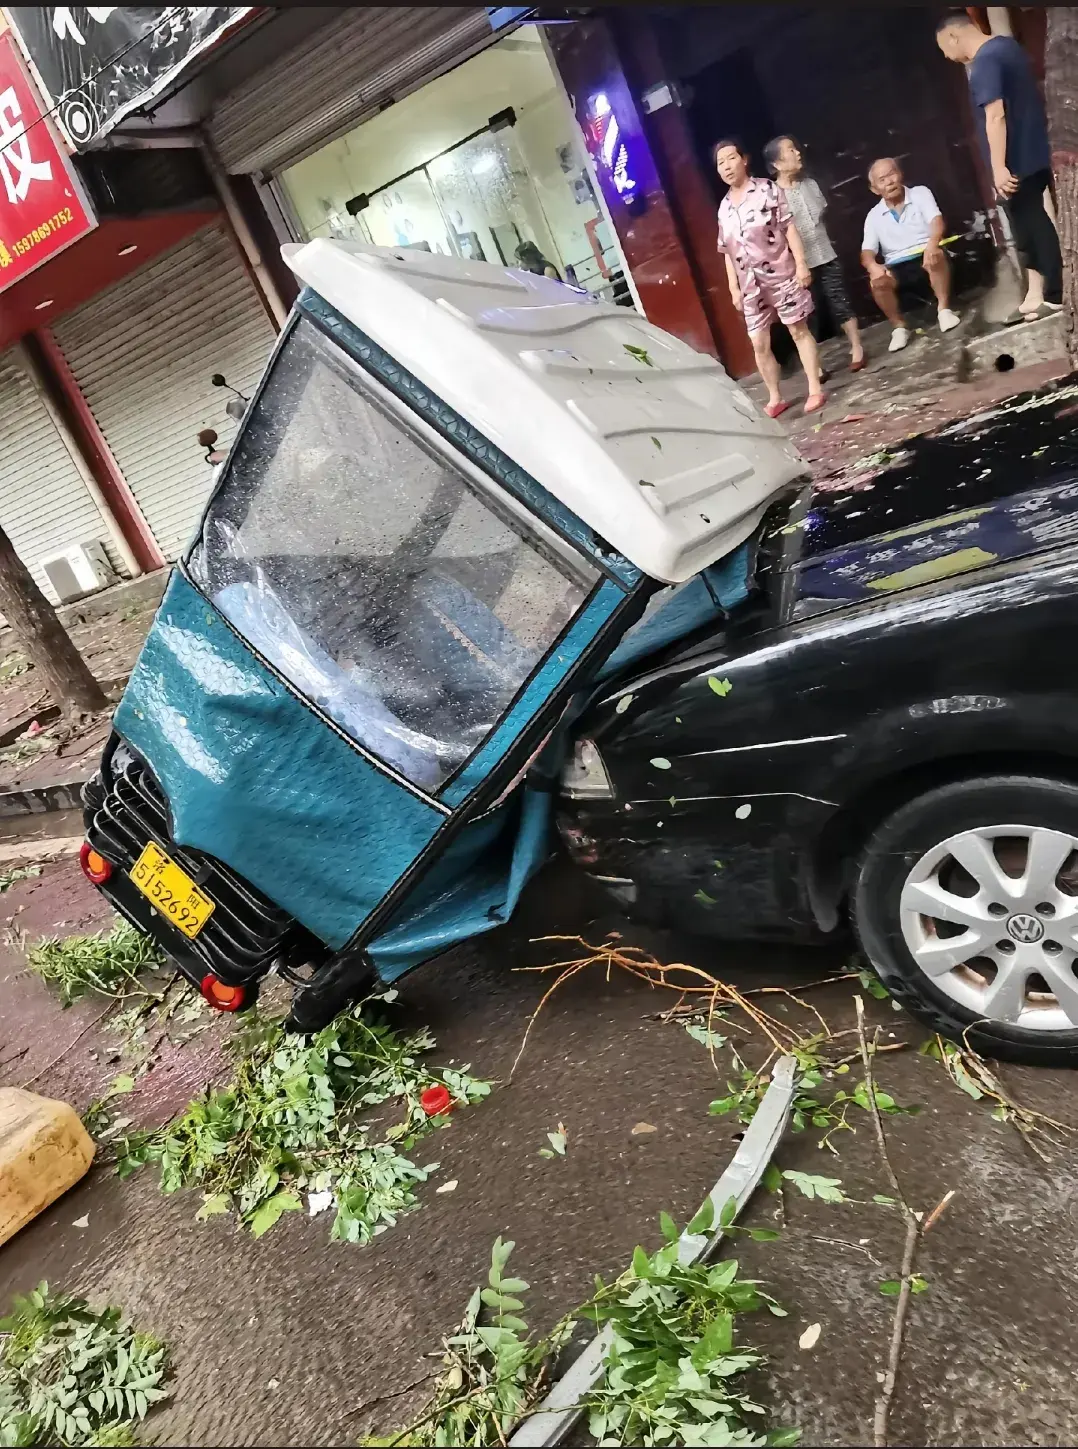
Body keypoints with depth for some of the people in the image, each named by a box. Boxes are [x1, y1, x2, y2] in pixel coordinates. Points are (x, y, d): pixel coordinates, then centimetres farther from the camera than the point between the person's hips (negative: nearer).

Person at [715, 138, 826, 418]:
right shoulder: (724, 207, 8)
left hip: (780, 274, -4)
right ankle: (775, 398, 15)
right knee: (759, 344, 4)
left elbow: (789, 227, -6)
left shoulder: (767, 189, -3)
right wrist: (734, 288, 8)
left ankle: (815, 390, 9)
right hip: (751, 285, 4)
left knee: (799, 331, 4)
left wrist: (801, 264, -13)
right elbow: (728, 252, 11)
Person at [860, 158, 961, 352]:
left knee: (936, 256, -36)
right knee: (877, 282, -30)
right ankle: (899, 327, -13)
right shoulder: (874, 216, 9)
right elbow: (867, 251, -1)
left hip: (924, 255, -1)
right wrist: (873, 266, -27)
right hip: (897, 267, 1)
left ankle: (944, 310, -21)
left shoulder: (920, 193, 4)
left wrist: (932, 243, -36)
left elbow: (936, 220, -12)